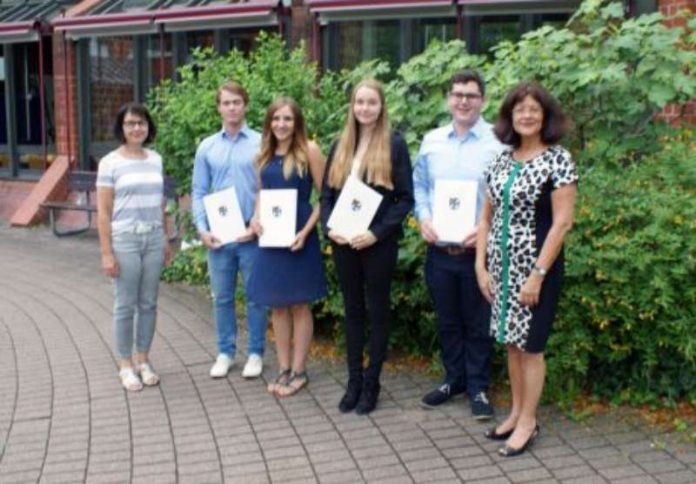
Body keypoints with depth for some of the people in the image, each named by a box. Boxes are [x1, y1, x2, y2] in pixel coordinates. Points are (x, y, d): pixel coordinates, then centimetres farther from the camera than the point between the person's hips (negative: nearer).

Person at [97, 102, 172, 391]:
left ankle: (143, 360, 22)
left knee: (148, 303, 9)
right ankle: (126, 365, 16)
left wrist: (166, 240, 13)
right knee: (125, 305, 3)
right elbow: (103, 212, -6)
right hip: (125, 240, -4)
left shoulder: (156, 160, 8)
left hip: (153, 239, 4)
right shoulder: (110, 163, -5)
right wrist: (106, 253, -10)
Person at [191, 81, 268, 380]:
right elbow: (199, 192, 7)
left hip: (251, 234, -3)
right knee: (222, 297, 11)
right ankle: (225, 352, 24)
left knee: (255, 296, 6)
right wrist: (202, 229, -4)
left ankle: (255, 353, 18)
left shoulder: (260, 143, -2)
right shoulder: (207, 147, 7)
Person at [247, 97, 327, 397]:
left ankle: (298, 371, 16)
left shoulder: (309, 151, -7)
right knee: (277, 305, 10)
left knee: (299, 304, 5)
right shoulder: (264, 155, 8)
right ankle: (283, 369, 21)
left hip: (299, 235, -5)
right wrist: (256, 218, -2)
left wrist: (306, 231, -16)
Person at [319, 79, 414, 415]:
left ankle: (371, 383, 16)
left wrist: (377, 233, -17)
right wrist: (329, 228, -6)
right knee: (352, 310, 11)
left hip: (379, 242, -4)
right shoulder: (340, 147, 10)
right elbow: (326, 195, 11)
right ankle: (354, 380, 20)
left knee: (377, 310, 5)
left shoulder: (394, 145, -3)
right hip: (343, 242, 4)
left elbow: (406, 198, -7)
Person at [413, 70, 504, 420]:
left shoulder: (498, 143, -8)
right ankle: (454, 379, 33)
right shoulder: (431, 141, 7)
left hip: (478, 250, -4)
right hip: (438, 250, 4)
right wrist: (423, 218, -3)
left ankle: (478, 388, 24)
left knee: (477, 324, 8)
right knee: (447, 321, 17)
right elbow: (419, 185, 14)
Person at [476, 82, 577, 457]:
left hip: (535, 266, -6)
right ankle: (517, 411, 28)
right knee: (511, 341, 14)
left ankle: (528, 421, 17)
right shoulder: (502, 161, 8)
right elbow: (487, 217, 11)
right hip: (501, 266, 6)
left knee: (529, 344, 2)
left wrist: (538, 274, -17)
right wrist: (481, 265, 3)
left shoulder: (557, 159, -9)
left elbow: (562, 222, -14)